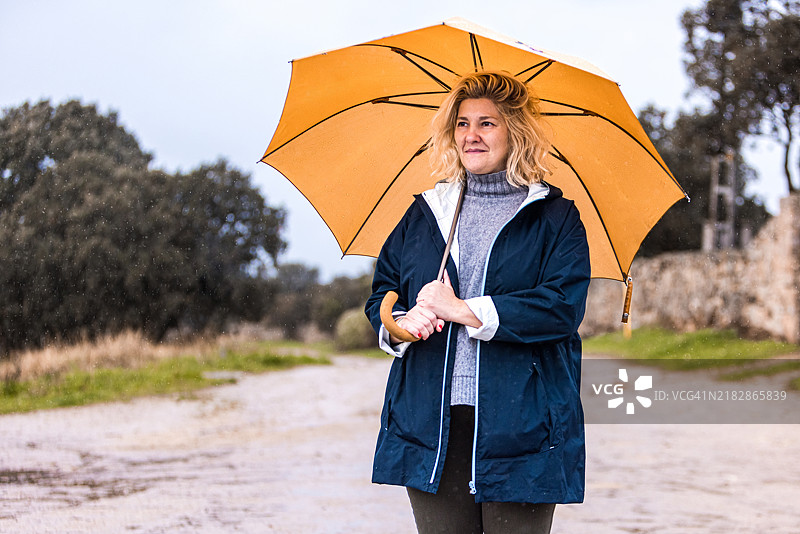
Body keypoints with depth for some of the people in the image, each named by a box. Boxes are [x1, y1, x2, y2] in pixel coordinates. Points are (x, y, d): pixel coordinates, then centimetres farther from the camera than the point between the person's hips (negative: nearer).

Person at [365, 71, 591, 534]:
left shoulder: (555, 217, 3)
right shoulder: (425, 213, 15)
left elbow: (563, 307, -11)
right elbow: (381, 295, 17)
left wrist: (465, 311, -14)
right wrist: (400, 324, -7)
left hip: (520, 428, -3)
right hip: (431, 426, 3)